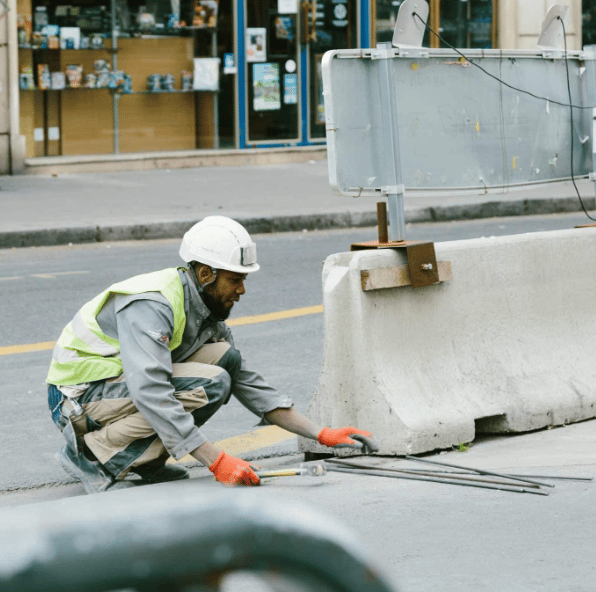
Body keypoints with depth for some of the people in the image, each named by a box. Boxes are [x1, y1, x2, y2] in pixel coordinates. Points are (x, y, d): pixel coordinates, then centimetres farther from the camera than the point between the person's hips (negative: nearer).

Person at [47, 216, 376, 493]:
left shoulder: (204, 311, 5)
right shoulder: (151, 306, -25)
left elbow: (248, 384, 9)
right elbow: (151, 394, -36)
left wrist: (321, 435, 1)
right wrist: (217, 461, -39)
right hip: (79, 397, -9)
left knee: (225, 358, -5)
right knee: (209, 386, -25)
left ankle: (145, 460, -1)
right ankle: (90, 454, -16)